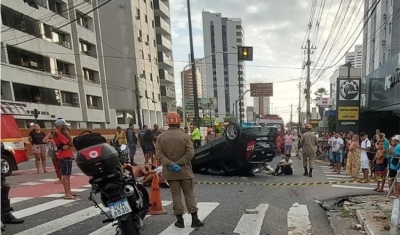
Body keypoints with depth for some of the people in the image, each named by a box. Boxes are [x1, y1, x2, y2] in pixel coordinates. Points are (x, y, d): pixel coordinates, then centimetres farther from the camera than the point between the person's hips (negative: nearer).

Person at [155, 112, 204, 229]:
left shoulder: (161, 137, 0)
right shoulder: (185, 136, -7)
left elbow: (159, 154, -9)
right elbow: (190, 153, -16)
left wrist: (170, 164, -17)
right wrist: (178, 163, -15)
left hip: (170, 172, 2)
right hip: (184, 170, -2)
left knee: (175, 195, 10)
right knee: (189, 194, 9)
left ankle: (180, 220, 16)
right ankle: (195, 219, 12)